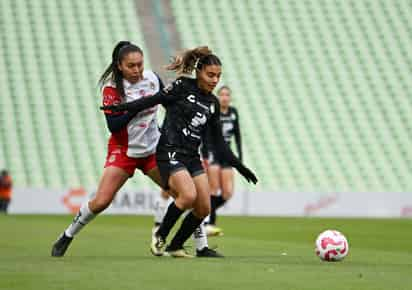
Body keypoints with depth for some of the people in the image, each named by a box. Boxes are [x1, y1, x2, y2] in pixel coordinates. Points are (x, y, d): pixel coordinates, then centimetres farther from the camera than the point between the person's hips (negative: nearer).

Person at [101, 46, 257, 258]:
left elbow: (219, 142, 17)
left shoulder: (213, 104, 14)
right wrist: (123, 107, -11)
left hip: (192, 157, 7)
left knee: (204, 208, -3)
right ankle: (160, 236, -5)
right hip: (170, 153, -7)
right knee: (188, 195, -26)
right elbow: (155, 100, -4)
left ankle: (175, 247, 13)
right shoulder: (183, 87, -4)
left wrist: (239, 166, 15)